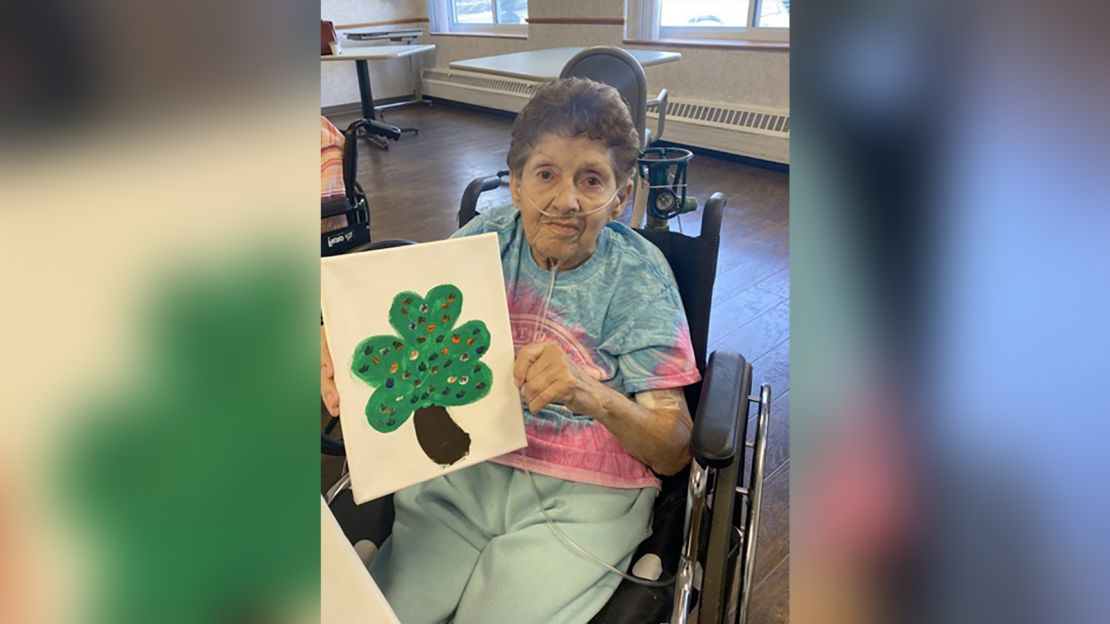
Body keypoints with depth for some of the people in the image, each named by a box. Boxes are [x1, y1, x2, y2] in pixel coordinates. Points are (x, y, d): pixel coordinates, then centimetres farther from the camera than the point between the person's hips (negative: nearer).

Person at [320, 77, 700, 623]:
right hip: (460, 470, 3)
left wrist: (595, 396, -29)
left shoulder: (639, 278, -6)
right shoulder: (488, 238, 1)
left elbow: (674, 452, -8)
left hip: (581, 497, -2)